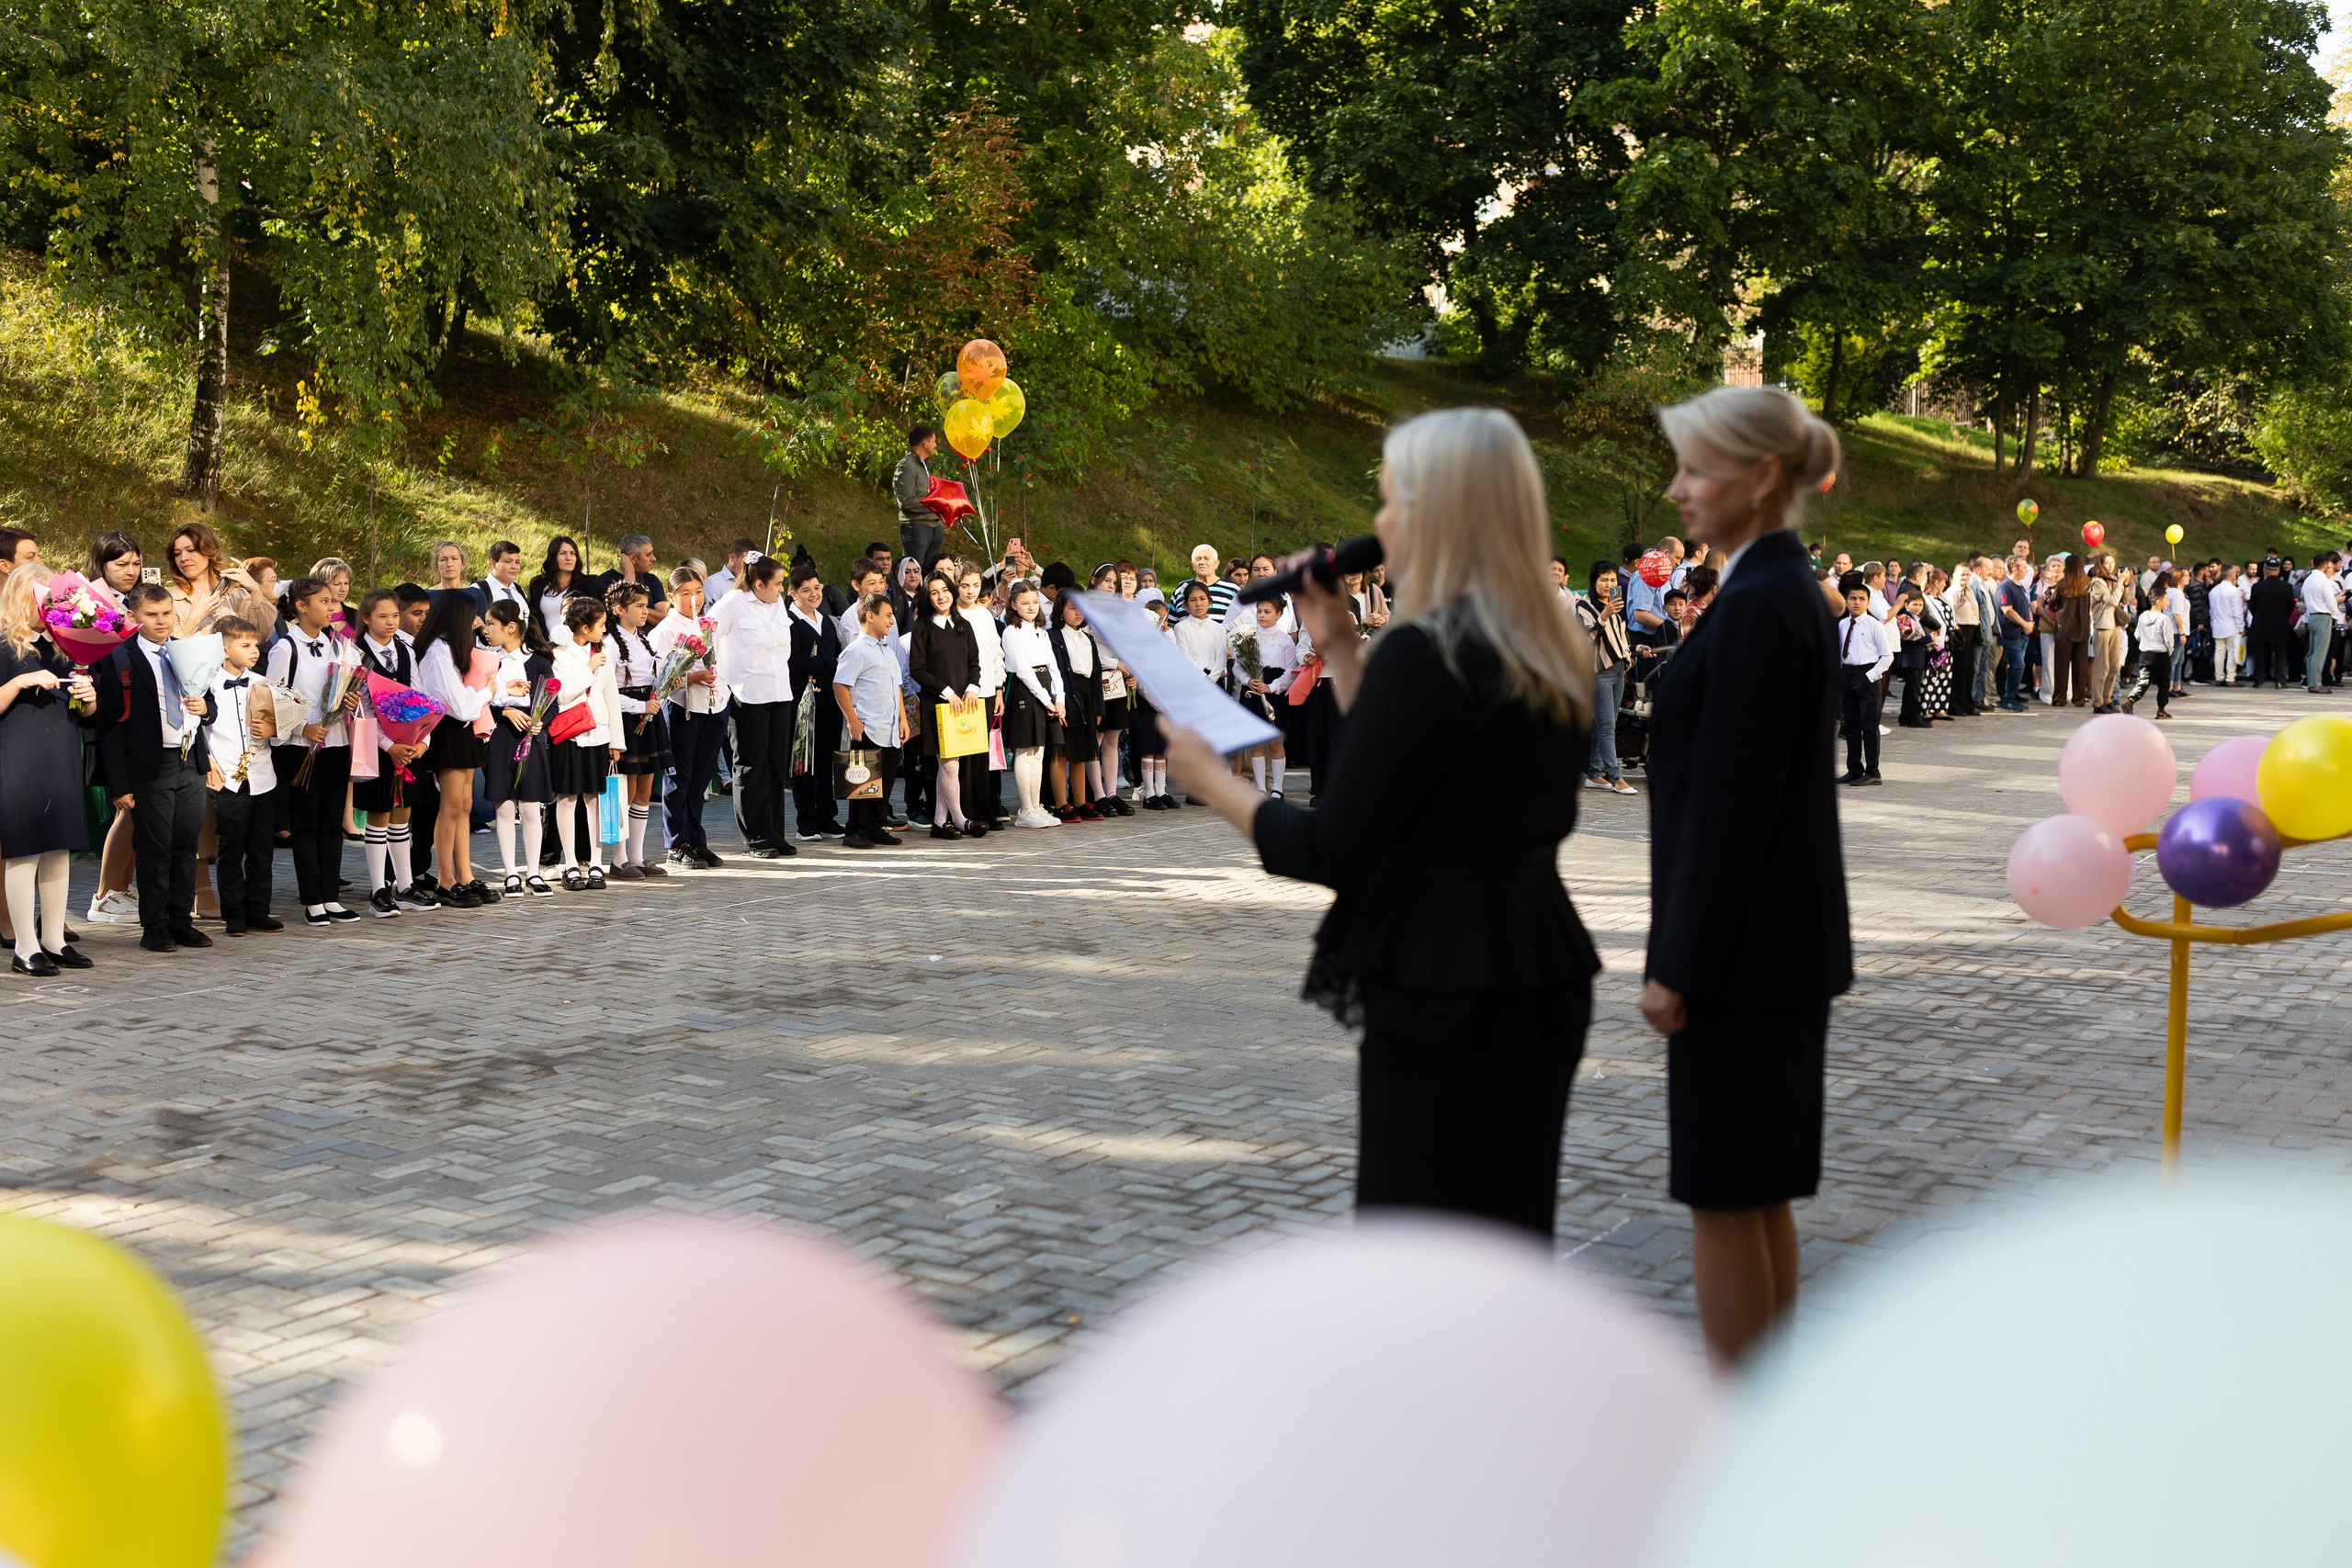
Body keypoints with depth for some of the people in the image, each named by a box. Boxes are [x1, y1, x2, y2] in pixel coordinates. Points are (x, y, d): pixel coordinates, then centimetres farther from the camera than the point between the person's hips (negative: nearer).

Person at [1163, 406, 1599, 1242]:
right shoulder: (1549, 648, 9)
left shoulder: (1426, 651, -18)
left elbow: (1333, 850, -16)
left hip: (1441, 992, -9)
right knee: (1510, 1230, 17)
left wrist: (1212, 781, -1)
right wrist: (1340, 649, 16)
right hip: (1536, 976, 9)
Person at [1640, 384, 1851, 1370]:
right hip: (1784, 938, 10)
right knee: (1757, 1190, 17)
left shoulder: (1758, 607, -19)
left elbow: (1730, 805, -21)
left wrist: (1678, 965, -17)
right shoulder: (1787, 591, 12)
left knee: (1724, 1192, 0)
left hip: (1746, 946, -10)